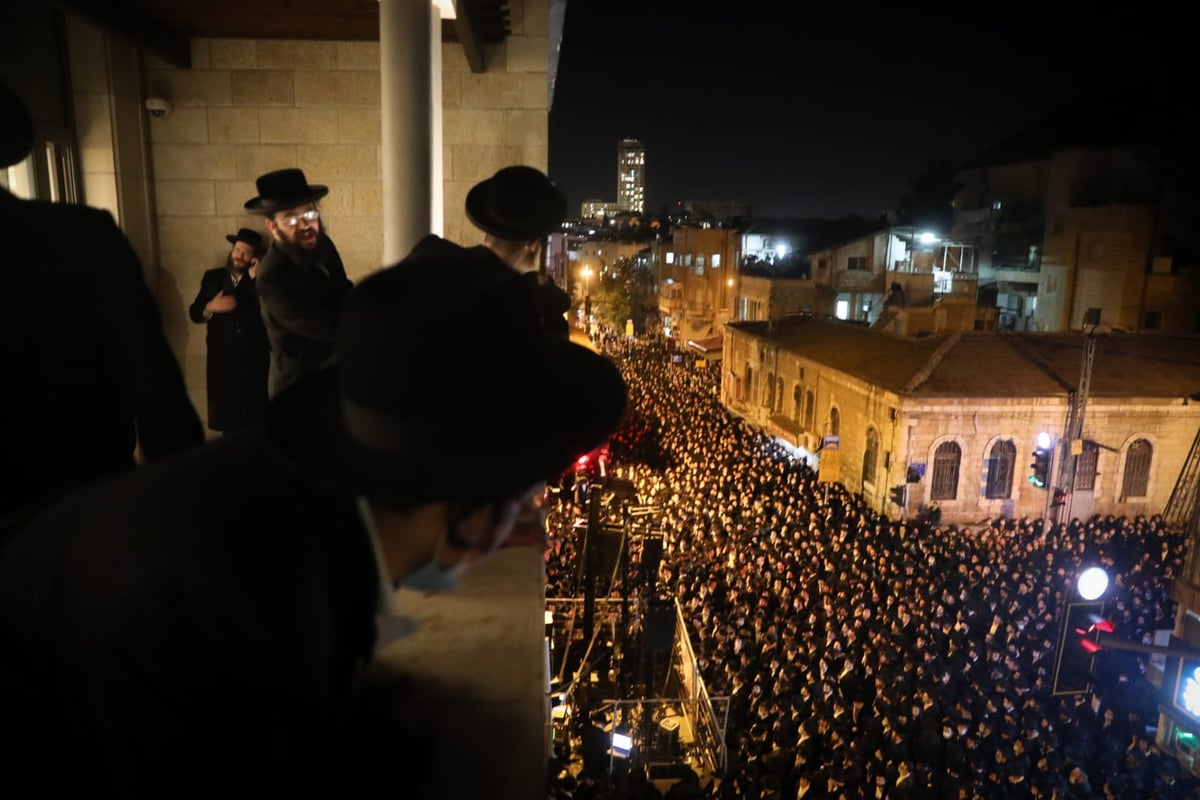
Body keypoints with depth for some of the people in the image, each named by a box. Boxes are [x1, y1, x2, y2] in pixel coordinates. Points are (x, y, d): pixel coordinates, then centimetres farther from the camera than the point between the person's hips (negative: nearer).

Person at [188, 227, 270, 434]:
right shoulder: (212, 277, 9)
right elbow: (194, 313, 7)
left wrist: (254, 280, -18)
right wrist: (211, 307, -14)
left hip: (253, 361, -2)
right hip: (221, 359, 2)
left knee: (254, 418, 1)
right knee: (226, 416, 7)